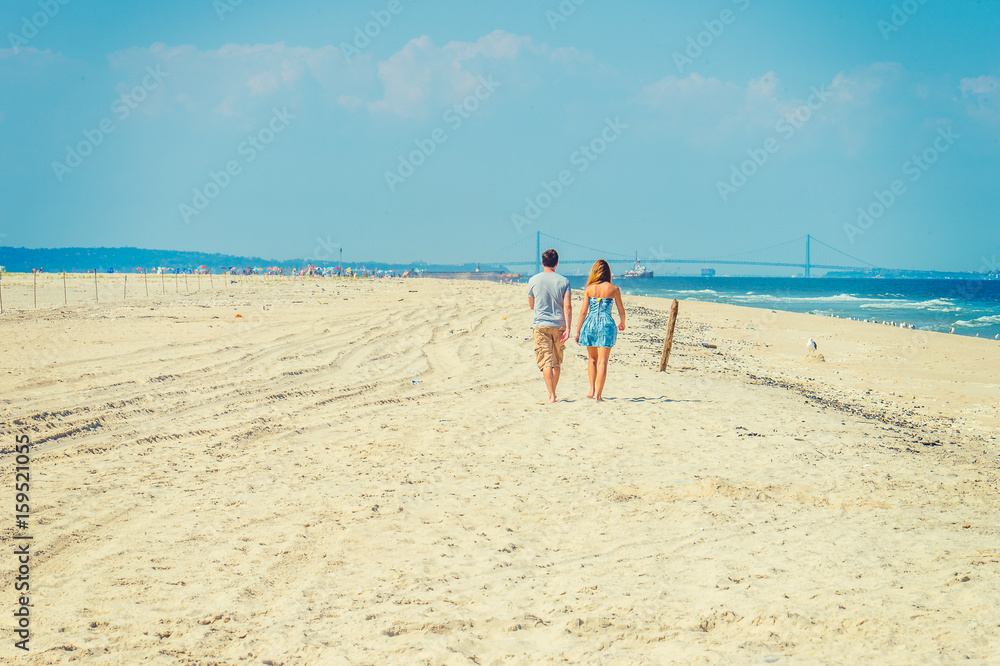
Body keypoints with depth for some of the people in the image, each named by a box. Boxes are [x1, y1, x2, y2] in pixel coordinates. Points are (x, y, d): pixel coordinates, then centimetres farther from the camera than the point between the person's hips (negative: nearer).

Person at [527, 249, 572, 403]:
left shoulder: (534, 280, 0)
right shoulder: (563, 281, 0)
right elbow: (568, 306, -8)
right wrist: (567, 329, -10)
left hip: (541, 325, -2)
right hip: (559, 325, 2)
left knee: (546, 361, -4)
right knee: (556, 362, 16)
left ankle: (551, 394, -15)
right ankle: (553, 392, 26)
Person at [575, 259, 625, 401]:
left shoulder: (589, 289, 1)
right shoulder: (614, 289, 0)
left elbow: (583, 311, -1)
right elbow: (621, 311, 10)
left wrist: (578, 331, 6)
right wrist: (622, 323, 30)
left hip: (590, 324, 1)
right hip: (606, 324, -1)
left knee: (592, 358, 20)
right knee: (602, 361, 0)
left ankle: (592, 390, 16)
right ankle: (598, 394, -5)